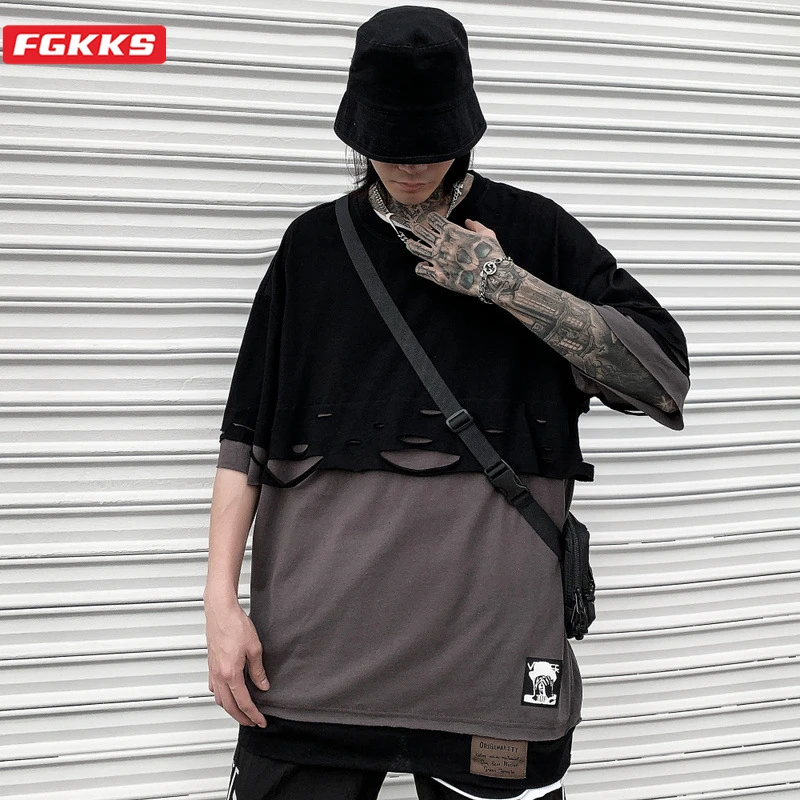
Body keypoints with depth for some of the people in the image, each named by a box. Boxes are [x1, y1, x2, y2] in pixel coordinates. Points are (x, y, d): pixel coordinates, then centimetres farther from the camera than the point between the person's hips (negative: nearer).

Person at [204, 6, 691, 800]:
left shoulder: (532, 234, 6)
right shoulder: (315, 244, 10)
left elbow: (664, 375, -1)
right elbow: (246, 434, 8)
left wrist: (504, 282, -7)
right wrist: (221, 600, -1)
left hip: (488, 649, -1)